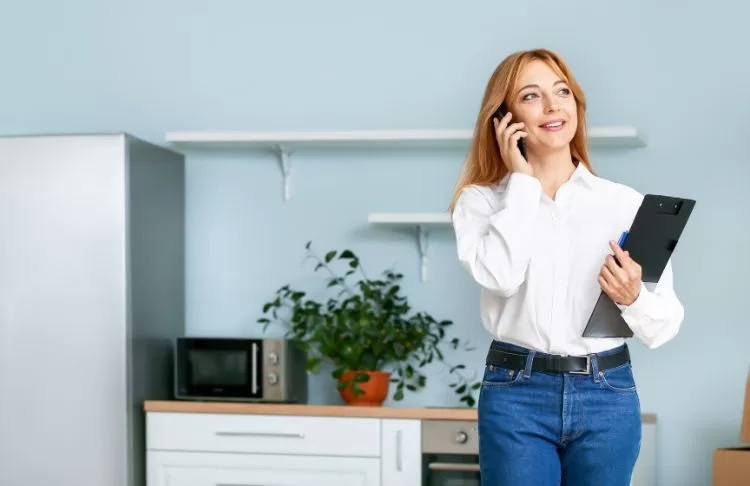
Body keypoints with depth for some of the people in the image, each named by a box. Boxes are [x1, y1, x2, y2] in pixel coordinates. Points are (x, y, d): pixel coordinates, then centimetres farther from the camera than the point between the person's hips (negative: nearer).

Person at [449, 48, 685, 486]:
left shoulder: (628, 203, 4)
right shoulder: (482, 200, 3)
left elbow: (666, 325, 3)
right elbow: (499, 276, -18)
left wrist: (633, 298, -19)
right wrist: (522, 180, -8)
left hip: (608, 396, 1)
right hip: (516, 395, -1)